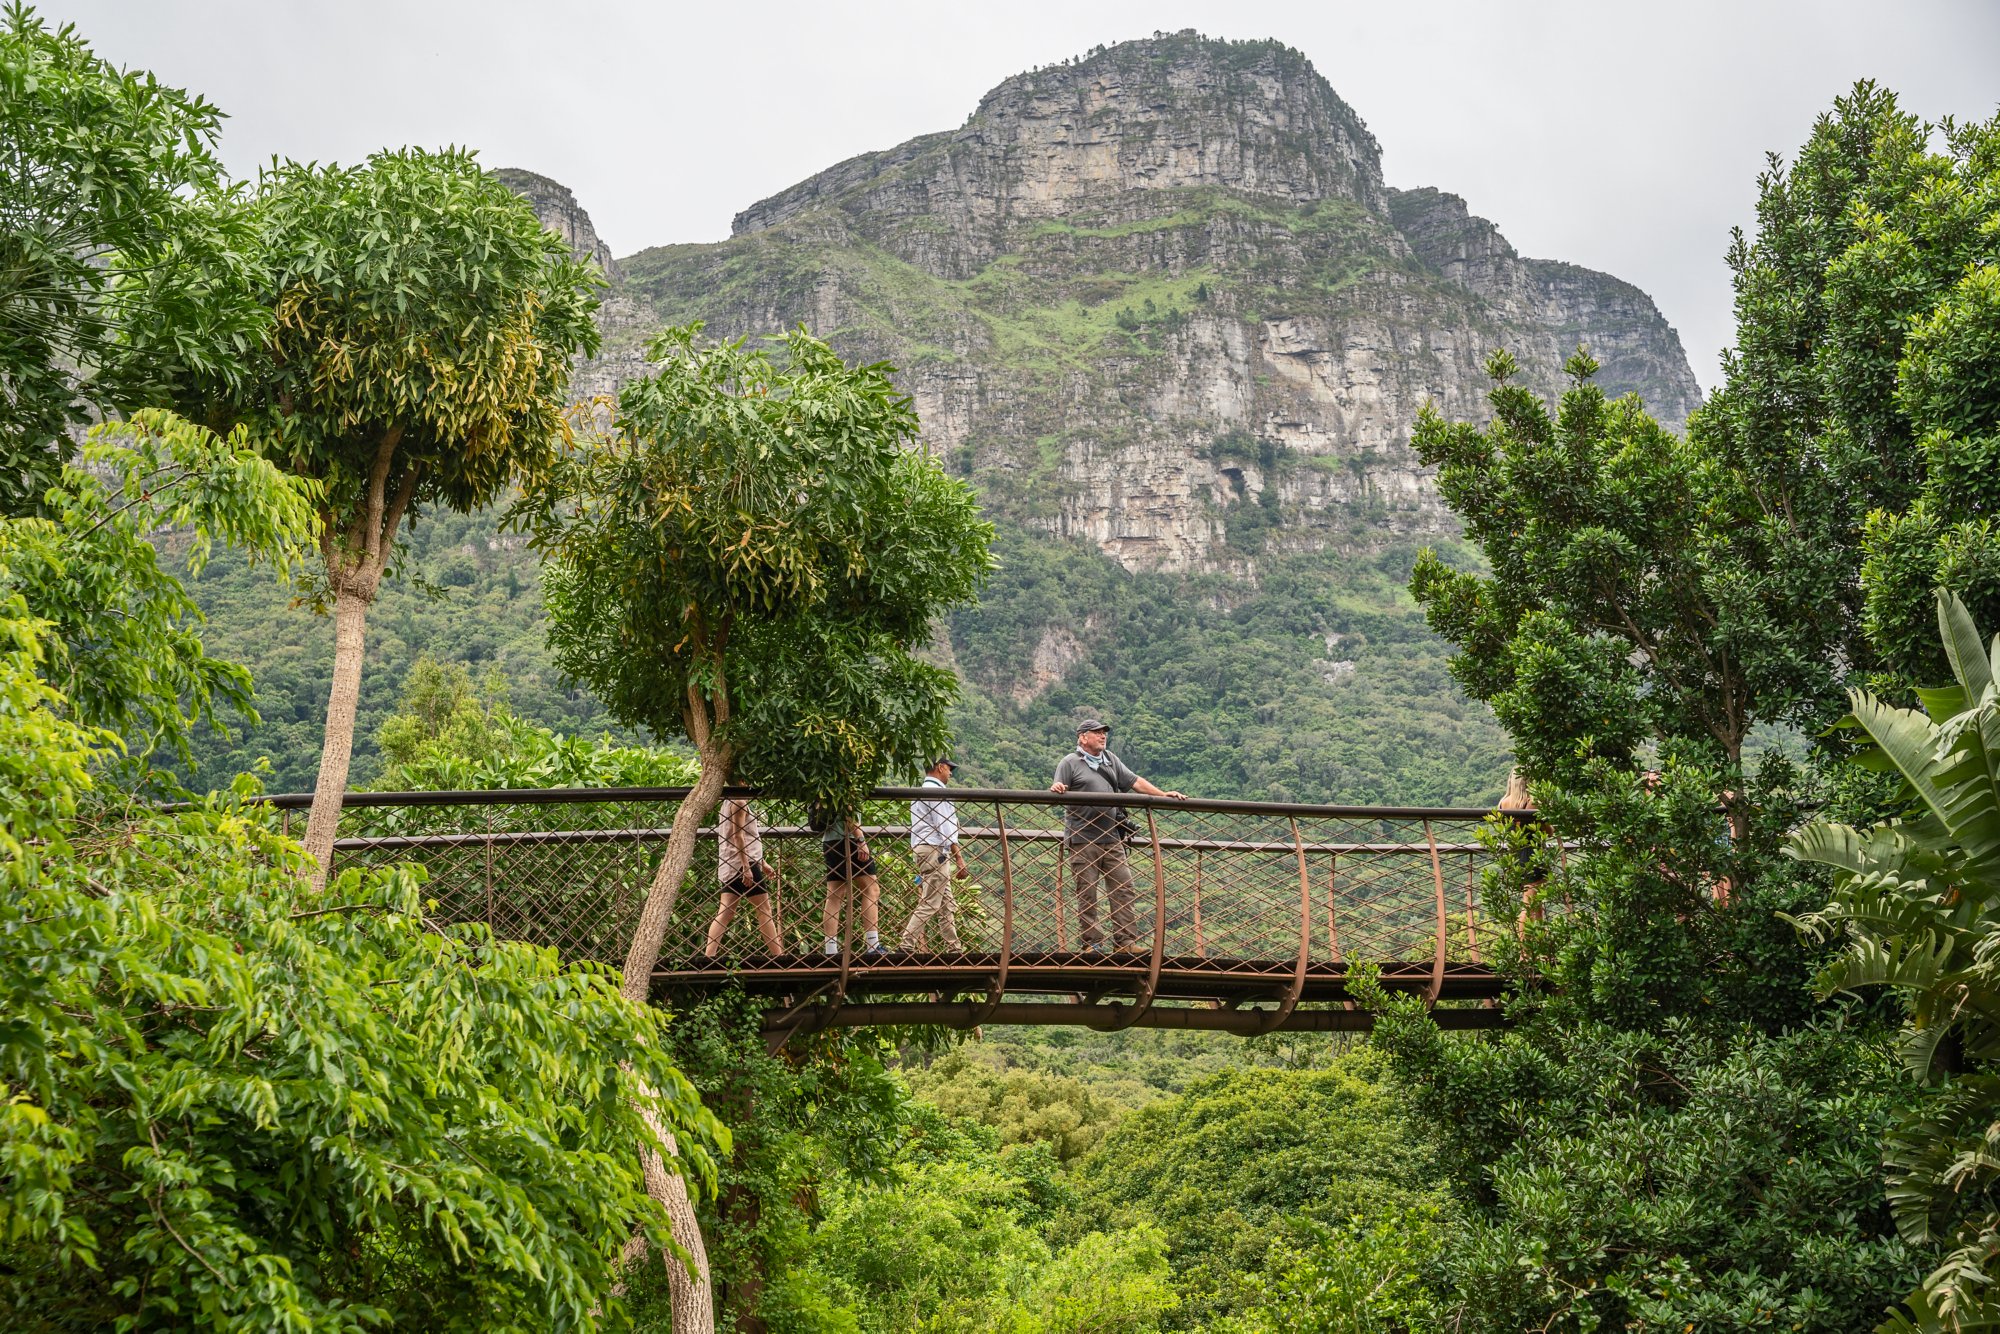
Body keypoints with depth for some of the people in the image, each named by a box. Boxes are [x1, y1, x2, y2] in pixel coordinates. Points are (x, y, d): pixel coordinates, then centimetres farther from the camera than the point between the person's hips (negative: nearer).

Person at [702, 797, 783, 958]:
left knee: (725, 913, 2)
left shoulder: (730, 802, 21)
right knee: (764, 909, -3)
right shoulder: (739, 801, -9)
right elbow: (738, 836, -17)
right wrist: (746, 867, -21)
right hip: (743, 862, -9)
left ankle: (709, 956, -6)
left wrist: (763, 863, 27)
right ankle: (779, 955, -1)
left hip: (729, 866, 9)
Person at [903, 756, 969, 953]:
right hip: (933, 850, -10)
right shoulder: (937, 791, -8)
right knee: (929, 904, -11)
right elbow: (946, 827, -15)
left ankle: (955, 949, 6)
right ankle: (906, 946, -15)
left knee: (948, 905, 9)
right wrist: (959, 858, -16)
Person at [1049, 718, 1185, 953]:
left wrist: (1163, 795, 11)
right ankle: (1092, 943, 2)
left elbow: (1134, 781, 19)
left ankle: (1125, 942, 2)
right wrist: (1056, 789, -30)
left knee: (1123, 888, 0)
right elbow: (1057, 790, -6)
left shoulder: (1110, 760, 20)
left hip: (1111, 838, 6)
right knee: (1086, 894, -3)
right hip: (1082, 839, -6)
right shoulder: (1070, 763, 2)